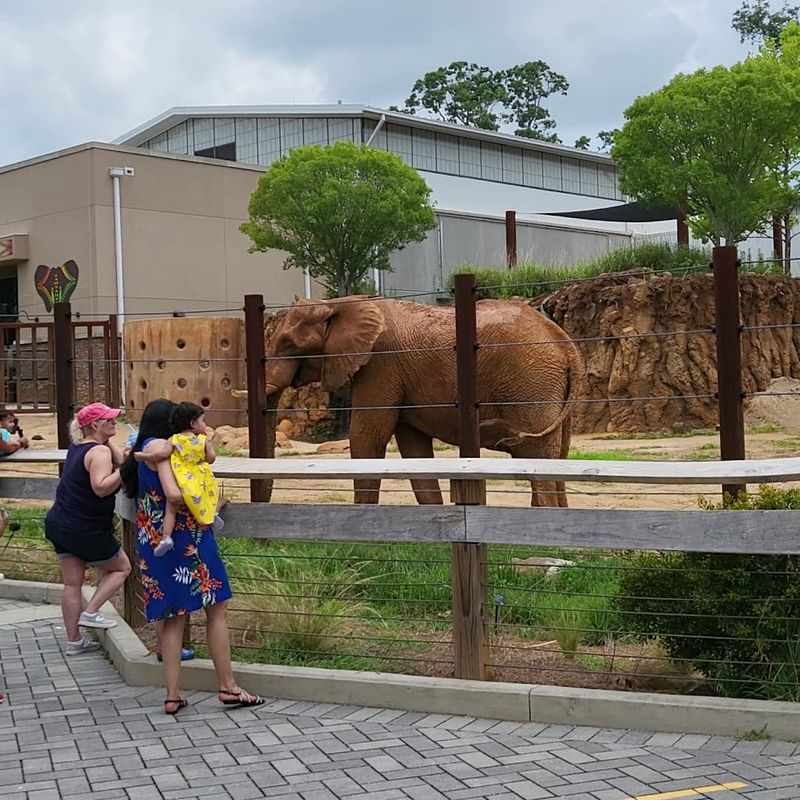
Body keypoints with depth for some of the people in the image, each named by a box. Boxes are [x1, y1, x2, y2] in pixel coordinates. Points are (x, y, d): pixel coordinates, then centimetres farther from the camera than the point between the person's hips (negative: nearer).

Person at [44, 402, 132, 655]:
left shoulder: (77, 446, 10)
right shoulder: (99, 451, -18)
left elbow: (118, 462, 12)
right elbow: (101, 488, -31)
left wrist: (108, 440, 6)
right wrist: (125, 468, -29)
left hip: (59, 524, 8)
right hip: (86, 530, -8)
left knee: (72, 583, 12)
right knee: (121, 567, 12)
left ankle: (74, 641, 16)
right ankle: (90, 613, 2)